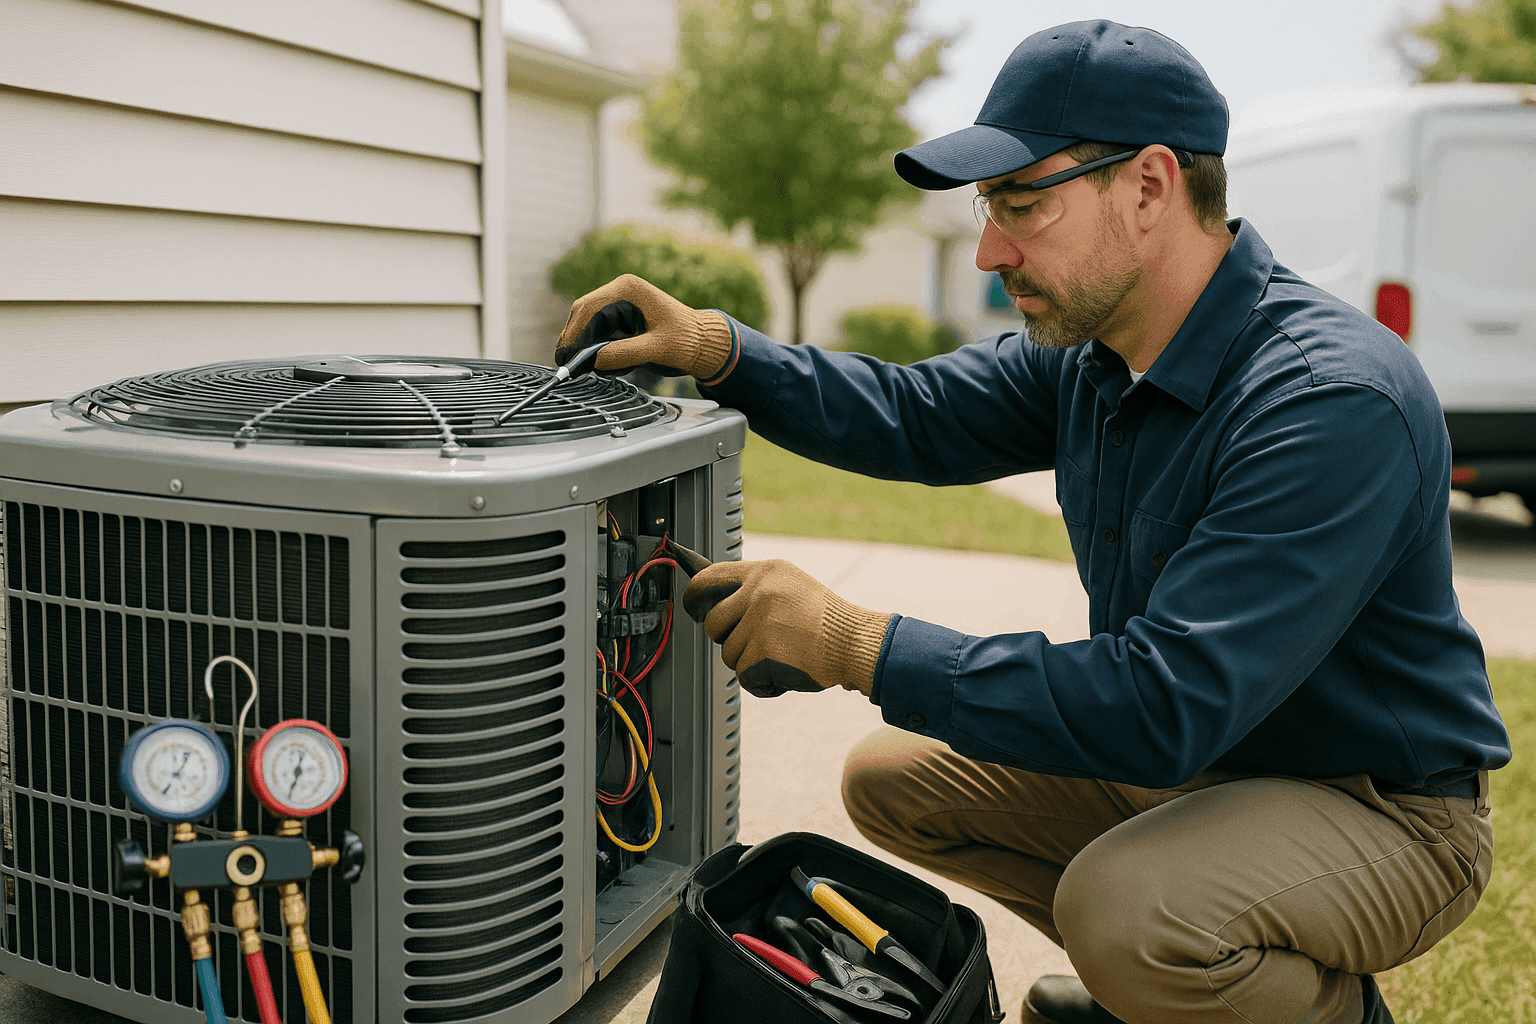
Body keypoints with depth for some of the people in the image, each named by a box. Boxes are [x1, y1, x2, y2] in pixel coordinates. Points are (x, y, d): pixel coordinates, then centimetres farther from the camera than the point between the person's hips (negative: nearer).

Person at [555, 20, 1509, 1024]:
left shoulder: (1338, 400, -32)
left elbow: (1170, 704, -37)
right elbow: (917, 415, 5)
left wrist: (860, 645, -35)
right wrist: (718, 349, -11)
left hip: (1385, 809, -7)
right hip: (1189, 755, 7)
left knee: (1121, 904, -35)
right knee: (893, 780, 4)